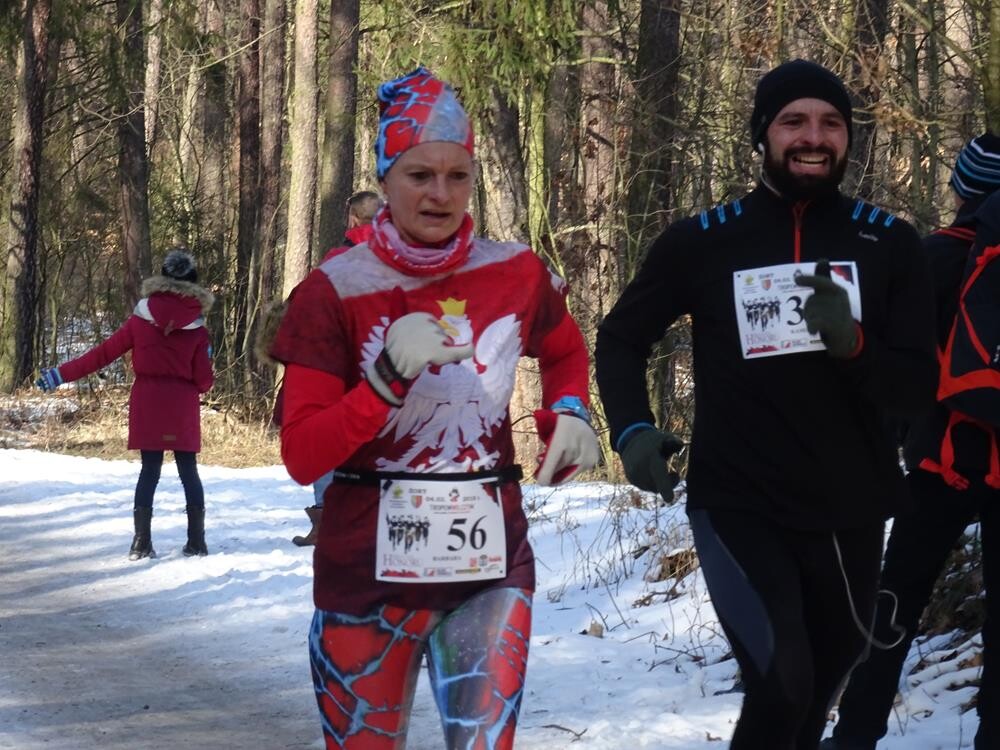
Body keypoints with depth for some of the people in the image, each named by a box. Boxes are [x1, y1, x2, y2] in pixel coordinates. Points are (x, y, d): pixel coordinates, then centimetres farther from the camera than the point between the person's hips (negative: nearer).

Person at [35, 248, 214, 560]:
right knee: (188, 471, 8)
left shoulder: (141, 319, -1)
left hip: (146, 405, 1)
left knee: (149, 470, 5)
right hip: (183, 409, -1)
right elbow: (203, 381, -2)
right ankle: (197, 540, 7)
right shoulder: (197, 328, -3)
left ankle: (141, 543, -1)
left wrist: (62, 374, 6)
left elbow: (103, 353, 0)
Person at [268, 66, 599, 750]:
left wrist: (569, 414, 3)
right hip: (370, 571, -1)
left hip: (490, 567, 2)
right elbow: (302, 457, -11)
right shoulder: (336, 292, -8)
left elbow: (566, 352, 23)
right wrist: (388, 379, -24)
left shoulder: (516, 274, 0)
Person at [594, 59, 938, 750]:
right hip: (738, 505, -3)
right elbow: (622, 337, 7)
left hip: (849, 512, 3)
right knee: (783, 684, -22)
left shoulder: (889, 244, -3)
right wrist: (632, 429, -11)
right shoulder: (703, 242, -6)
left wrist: (853, 344, -27)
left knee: (821, 681, 22)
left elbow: (916, 387, -6)